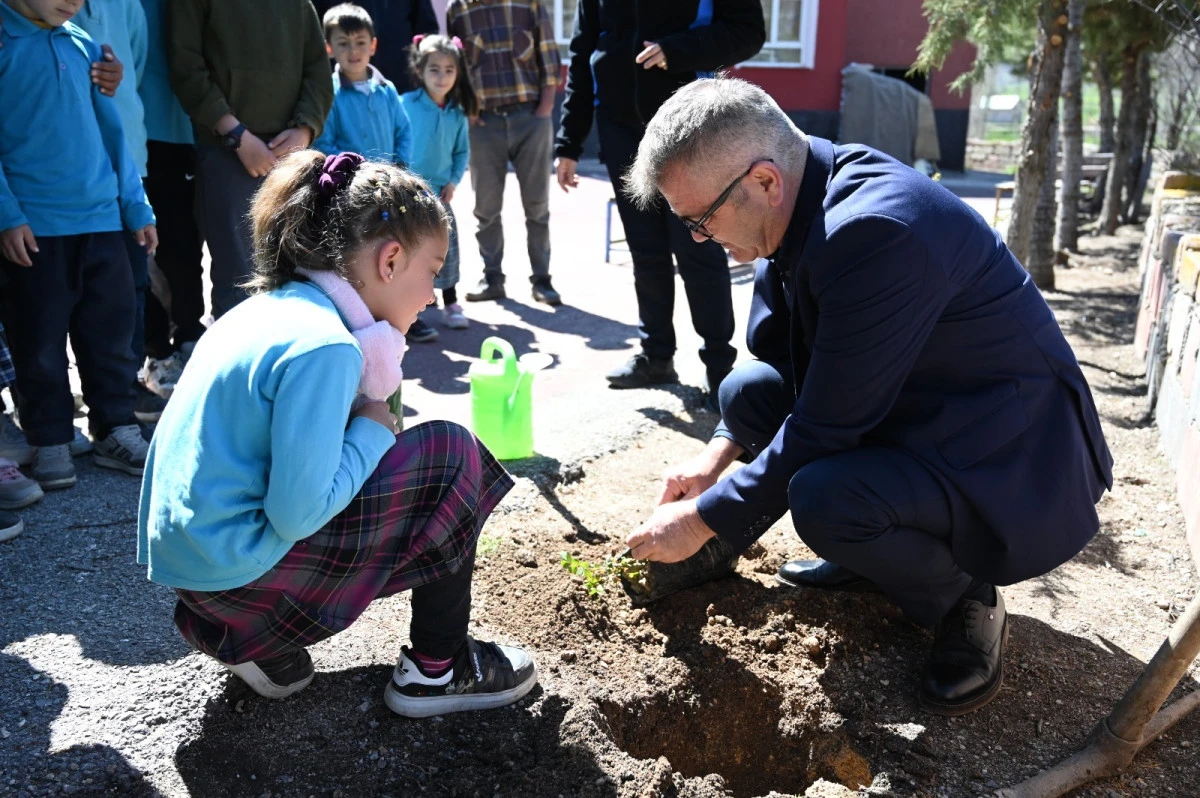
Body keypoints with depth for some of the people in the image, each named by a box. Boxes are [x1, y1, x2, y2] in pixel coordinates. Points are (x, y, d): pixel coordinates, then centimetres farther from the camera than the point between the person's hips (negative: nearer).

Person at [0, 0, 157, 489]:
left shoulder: (82, 45, 12)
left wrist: (137, 206, 12)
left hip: (101, 218, 5)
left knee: (112, 329, 8)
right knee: (39, 340, 4)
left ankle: (116, 430, 21)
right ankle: (49, 441, 18)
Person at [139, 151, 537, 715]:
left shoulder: (268, 307, 6)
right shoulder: (323, 347, -22)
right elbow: (298, 514, -24)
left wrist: (367, 423, 4)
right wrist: (371, 431, -11)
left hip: (183, 552, 9)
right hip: (235, 574, -9)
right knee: (450, 456, -6)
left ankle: (261, 645, 16)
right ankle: (436, 670, 8)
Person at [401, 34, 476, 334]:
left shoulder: (457, 113, 5)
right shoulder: (406, 104, -7)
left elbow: (462, 151, 12)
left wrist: (453, 181, 0)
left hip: (440, 193, 4)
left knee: (447, 247, 6)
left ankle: (450, 304, 16)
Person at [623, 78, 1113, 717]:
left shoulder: (876, 232, -31)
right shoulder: (803, 201, -3)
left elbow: (825, 426, -27)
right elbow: (772, 350, 12)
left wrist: (701, 519, -16)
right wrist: (721, 450, 0)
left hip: (1015, 462, -9)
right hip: (914, 409, 9)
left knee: (825, 501, -32)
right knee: (746, 392, 0)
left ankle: (963, 600, 0)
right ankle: (867, 555, 14)